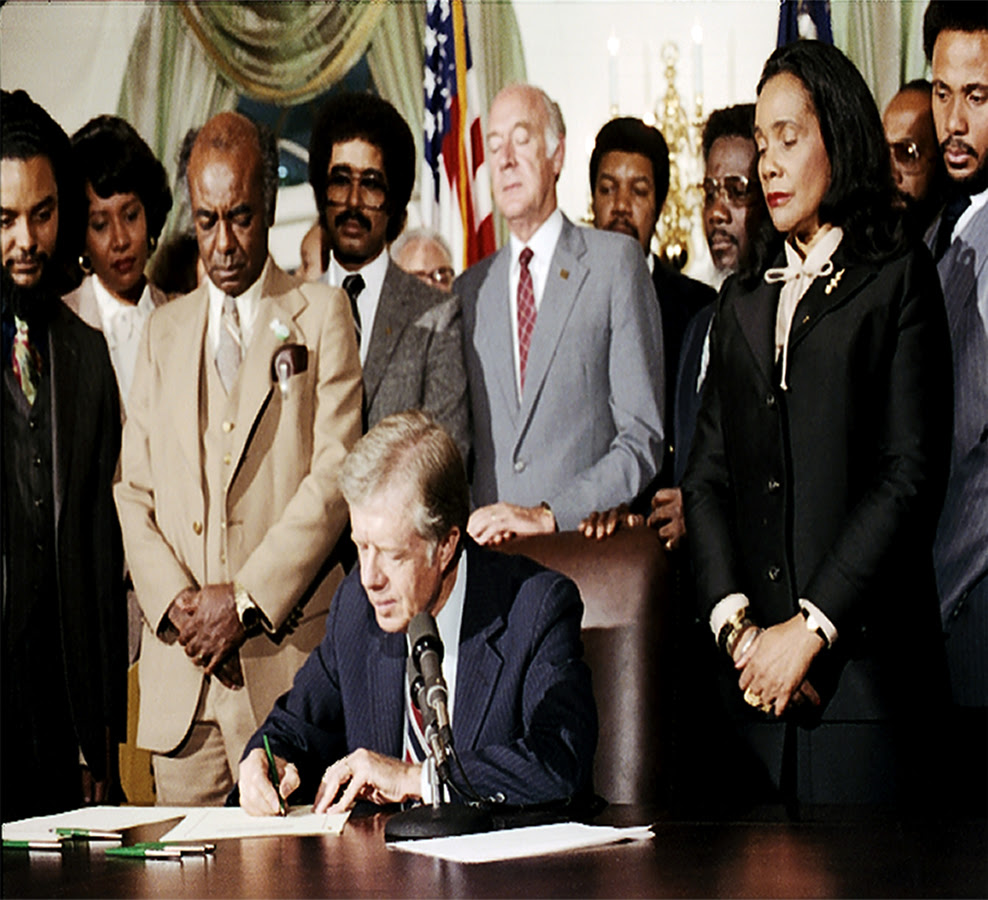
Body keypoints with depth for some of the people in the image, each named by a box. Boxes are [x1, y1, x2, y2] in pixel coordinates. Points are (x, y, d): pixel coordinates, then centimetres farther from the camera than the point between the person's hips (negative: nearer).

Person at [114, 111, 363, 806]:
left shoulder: (322, 317, 5)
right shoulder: (165, 330, 18)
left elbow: (335, 476, -5)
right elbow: (134, 491, 13)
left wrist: (246, 600, -11)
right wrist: (175, 604, -4)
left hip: (286, 653, -4)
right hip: (181, 663, 4)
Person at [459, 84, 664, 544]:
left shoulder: (616, 260, 4)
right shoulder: (469, 290, 17)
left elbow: (643, 441, -1)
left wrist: (549, 514, -11)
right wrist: (468, 527, -1)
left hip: (589, 545, -3)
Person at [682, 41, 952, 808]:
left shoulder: (897, 278, 3)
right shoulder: (743, 301, 20)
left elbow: (912, 473, -6)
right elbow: (708, 473, 12)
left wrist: (812, 628, -11)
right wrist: (734, 621, -4)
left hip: (864, 665, -4)